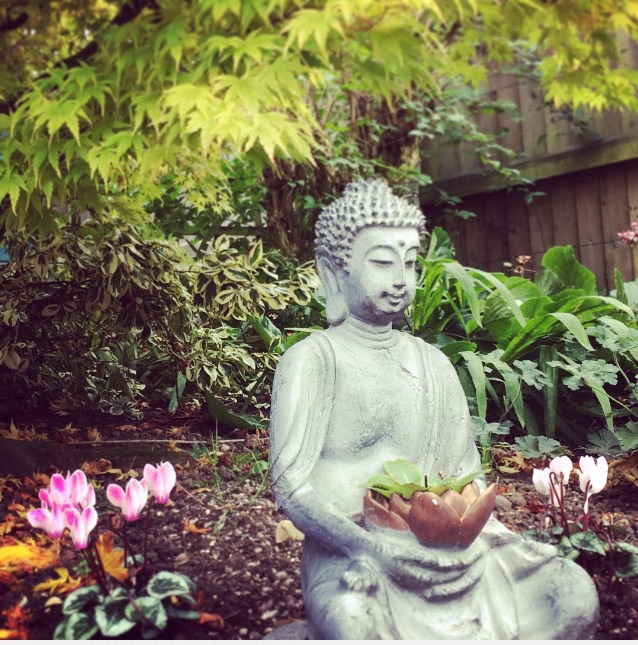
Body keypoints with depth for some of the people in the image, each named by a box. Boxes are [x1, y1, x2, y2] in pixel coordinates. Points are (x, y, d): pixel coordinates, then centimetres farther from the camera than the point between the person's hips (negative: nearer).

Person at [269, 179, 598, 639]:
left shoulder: (433, 364, 14)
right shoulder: (312, 361, -3)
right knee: (351, 621, -39)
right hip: (348, 552, -6)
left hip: (438, 548, 6)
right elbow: (292, 486, -11)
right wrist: (373, 548, -24)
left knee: (575, 593, -11)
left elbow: (466, 473, 14)